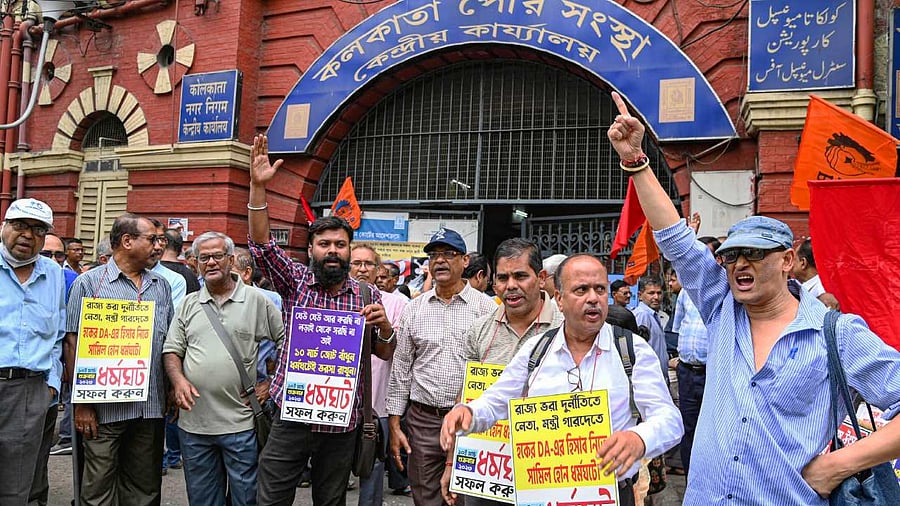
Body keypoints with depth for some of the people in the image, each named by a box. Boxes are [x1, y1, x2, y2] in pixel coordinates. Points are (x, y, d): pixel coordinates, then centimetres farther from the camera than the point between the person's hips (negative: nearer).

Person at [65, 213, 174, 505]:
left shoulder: (162, 287, 13)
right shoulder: (89, 283, -1)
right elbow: (74, 343, -5)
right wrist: (81, 403, -10)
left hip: (152, 407, 4)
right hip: (105, 407, -4)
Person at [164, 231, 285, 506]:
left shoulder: (257, 300, -1)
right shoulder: (189, 304, 10)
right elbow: (172, 350, 10)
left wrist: (271, 384, -5)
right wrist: (178, 379, -9)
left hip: (241, 424, -3)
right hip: (193, 422, 4)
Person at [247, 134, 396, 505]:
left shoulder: (366, 295, 3)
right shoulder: (295, 282, 2)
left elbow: (386, 355, 7)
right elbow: (262, 245, -12)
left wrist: (384, 326, -15)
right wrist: (258, 187, -22)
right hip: (291, 417, 0)